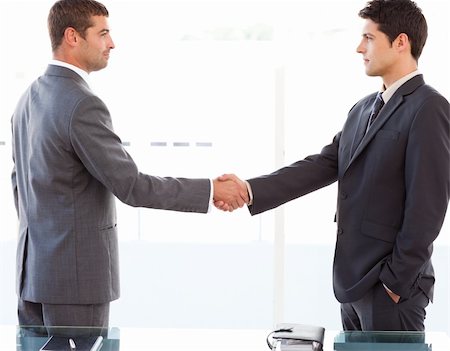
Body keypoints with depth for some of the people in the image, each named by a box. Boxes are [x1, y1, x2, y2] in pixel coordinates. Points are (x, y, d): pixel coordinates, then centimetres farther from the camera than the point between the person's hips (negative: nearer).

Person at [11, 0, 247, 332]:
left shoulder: (30, 98, 10)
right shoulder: (83, 106, -20)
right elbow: (131, 187, -20)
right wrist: (211, 189, -14)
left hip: (34, 267, 9)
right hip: (75, 272, -9)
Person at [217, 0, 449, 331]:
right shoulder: (363, 108, 13)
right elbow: (323, 166, 6)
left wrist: (396, 281, -16)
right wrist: (251, 190, -5)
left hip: (390, 285, -8)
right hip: (354, 280, 8)